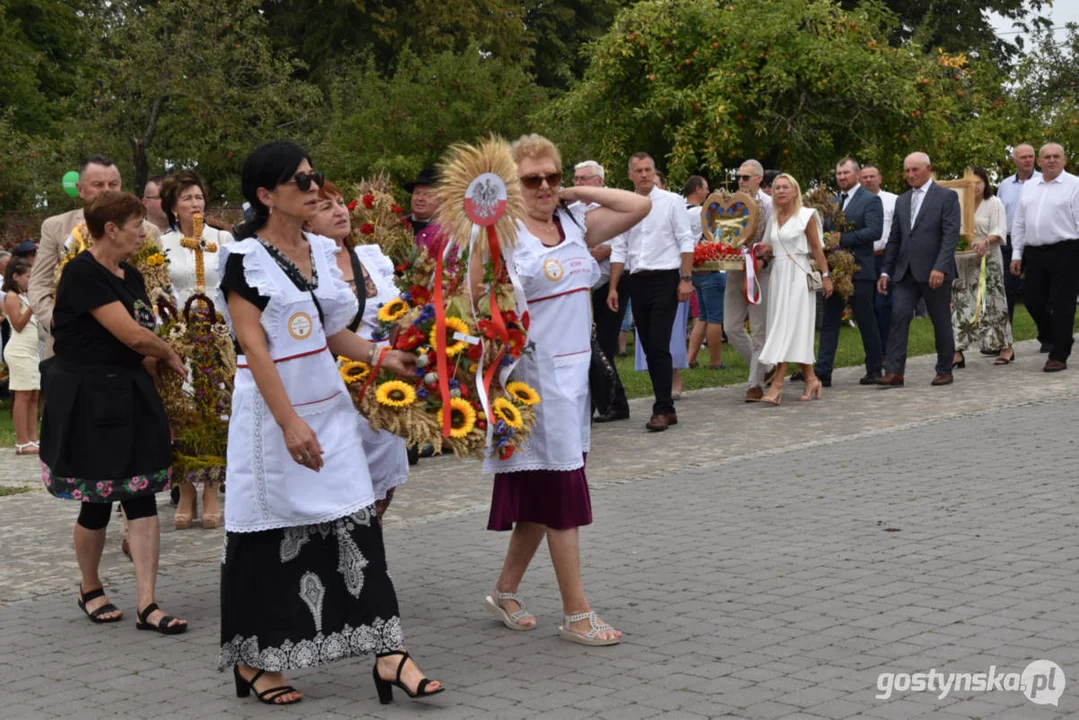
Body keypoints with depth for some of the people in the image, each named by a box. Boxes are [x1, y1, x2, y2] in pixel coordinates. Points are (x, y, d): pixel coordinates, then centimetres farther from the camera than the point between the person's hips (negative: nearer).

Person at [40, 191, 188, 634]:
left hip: (131, 398, 7)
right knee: (98, 503, 4)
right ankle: (90, 590, 27)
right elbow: (133, 335, -20)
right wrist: (170, 356, -3)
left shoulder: (131, 277, 11)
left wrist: (156, 363, -6)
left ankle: (147, 605, 1)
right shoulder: (83, 274, -16)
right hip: (87, 399, -7)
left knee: (142, 498, 0)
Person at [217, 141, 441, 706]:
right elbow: (254, 346, -15)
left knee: (356, 527, 0)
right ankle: (254, 661, 19)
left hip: (329, 406, 6)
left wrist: (382, 357, 1)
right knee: (269, 536, 3)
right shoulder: (244, 257, -9)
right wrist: (289, 422, -21)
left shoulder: (323, 250, 10)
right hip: (272, 410, -6)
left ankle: (387, 654, 1)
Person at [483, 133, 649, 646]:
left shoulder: (576, 225, 10)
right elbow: (478, 305, -14)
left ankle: (505, 592, 28)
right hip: (532, 377, -7)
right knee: (561, 492, -4)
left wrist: (576, 192, 6)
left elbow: (639, 206, 9)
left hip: (574, 371, 7)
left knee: (542, 496, 14)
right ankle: (577, 614, 3)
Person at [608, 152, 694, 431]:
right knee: (649, 348, 7)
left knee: (658, 346, -12)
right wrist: (613, 288, 8)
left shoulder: (671, 201, -2)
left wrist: (686, 279, -12)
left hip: (665, 280, -5)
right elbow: (619, 249, 12)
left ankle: (662, 410, -8)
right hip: (637, 282, 5)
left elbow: (686, 242, -4)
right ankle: (666, 406, 15)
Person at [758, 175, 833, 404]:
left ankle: (777, 385, -17)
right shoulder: (774, 218, 13)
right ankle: (811, 379, 17)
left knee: (788, 327, -12)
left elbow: (817, 248, -3)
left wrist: (826, 275, -7)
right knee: (796, 332, 7)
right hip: (778, 274, 6)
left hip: (797, 275, -6)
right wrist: (760, 250, -3)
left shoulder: (805, 216, -4)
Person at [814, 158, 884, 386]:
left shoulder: (870, 200, -3)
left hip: (858, 271, -6)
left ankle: (874, 370, 15)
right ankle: (822, 373, 0)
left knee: (867, 323, 3)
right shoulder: (832, 202, 17)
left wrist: (842, 238, -19)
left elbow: (874, 231, -15)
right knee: (829, 322, 2)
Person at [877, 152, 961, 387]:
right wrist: (886, 271, 10)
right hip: (905, 272, 4)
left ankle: (944, 371, 18)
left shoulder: (947, 197, -2)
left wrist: (940, 267, -21)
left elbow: (951, 235, -11)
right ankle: (894, 372, -12)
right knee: (899, 317, -9)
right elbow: (894, 239, 17)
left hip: (934, 273, -4)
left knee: (941, 323, 5)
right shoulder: (902, 201, 16)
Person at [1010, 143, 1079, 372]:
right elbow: (1019, 223, 17)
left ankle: (1058, 356, 2)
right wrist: (1017, 254, 11)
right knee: (1034, 302, 8)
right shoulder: (1029, 188, 15)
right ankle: (1058, 340, 30)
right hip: (1034, 254, 6)